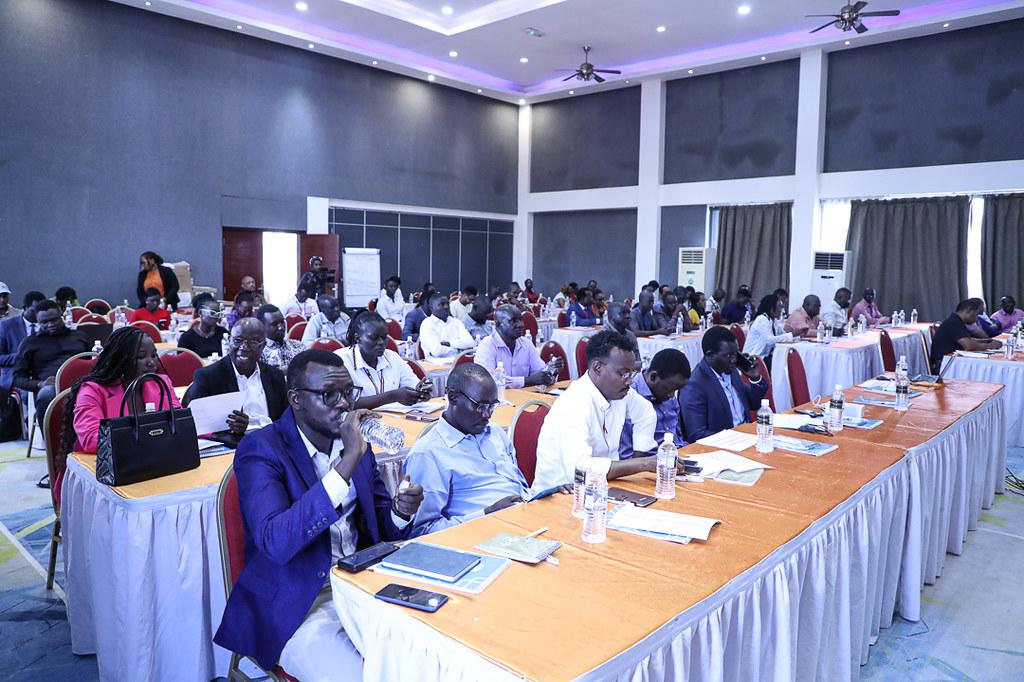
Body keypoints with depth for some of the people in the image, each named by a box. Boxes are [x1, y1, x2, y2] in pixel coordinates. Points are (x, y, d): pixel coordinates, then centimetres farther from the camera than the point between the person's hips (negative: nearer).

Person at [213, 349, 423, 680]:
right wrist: (348, 461, -32)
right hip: (296, 608, -5)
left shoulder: (353, 439, 4)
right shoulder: (260, 449, -13)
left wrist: (400, 512, -12)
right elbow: (275, 542, -29)